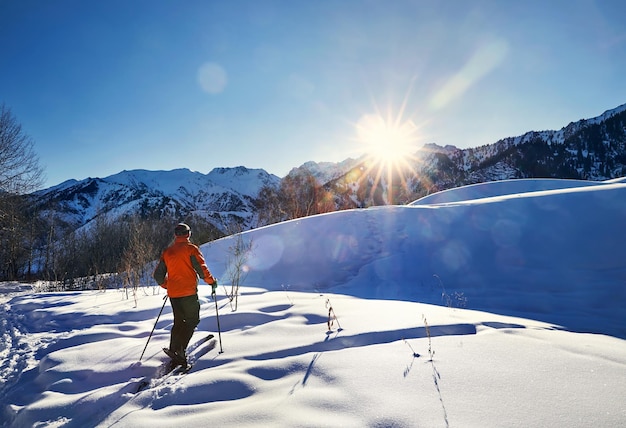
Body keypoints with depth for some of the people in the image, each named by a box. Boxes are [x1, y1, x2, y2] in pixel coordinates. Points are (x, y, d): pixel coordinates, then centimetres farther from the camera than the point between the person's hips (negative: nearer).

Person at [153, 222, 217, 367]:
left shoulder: (167, 252, 12)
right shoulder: (191, 249, -6)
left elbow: (157, 275, 14)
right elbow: (201, 268, -13)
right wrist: (212, 281, 1)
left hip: (173, 294, 6)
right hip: (188, 293, -6)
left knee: (178, 322, 17)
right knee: (192, 321, 0)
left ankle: (174, 351, 17)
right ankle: (178, 350, -14)